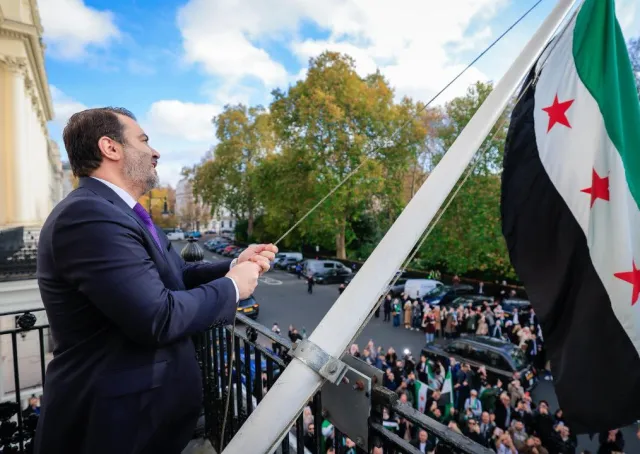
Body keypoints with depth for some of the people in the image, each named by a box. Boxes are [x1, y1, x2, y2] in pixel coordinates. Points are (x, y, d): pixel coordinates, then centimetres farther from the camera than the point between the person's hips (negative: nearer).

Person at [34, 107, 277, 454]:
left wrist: (234, 265, -6)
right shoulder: (88, 215, -26)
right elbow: (158, 318, -31)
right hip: (117, 419, -9)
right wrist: (231, 287, -17)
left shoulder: (115, 212, 8)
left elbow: (173, 276, 7)